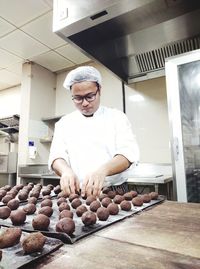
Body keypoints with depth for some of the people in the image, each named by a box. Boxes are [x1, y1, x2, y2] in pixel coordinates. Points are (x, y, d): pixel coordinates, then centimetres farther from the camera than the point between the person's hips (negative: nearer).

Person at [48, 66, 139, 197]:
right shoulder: (64, 122, 8)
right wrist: (66, 170, -23)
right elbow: (57, 156, 0)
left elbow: (128, 153, -11)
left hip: (115, 191, 0)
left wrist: (103, 170, -31)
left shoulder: (117, 117, 1)